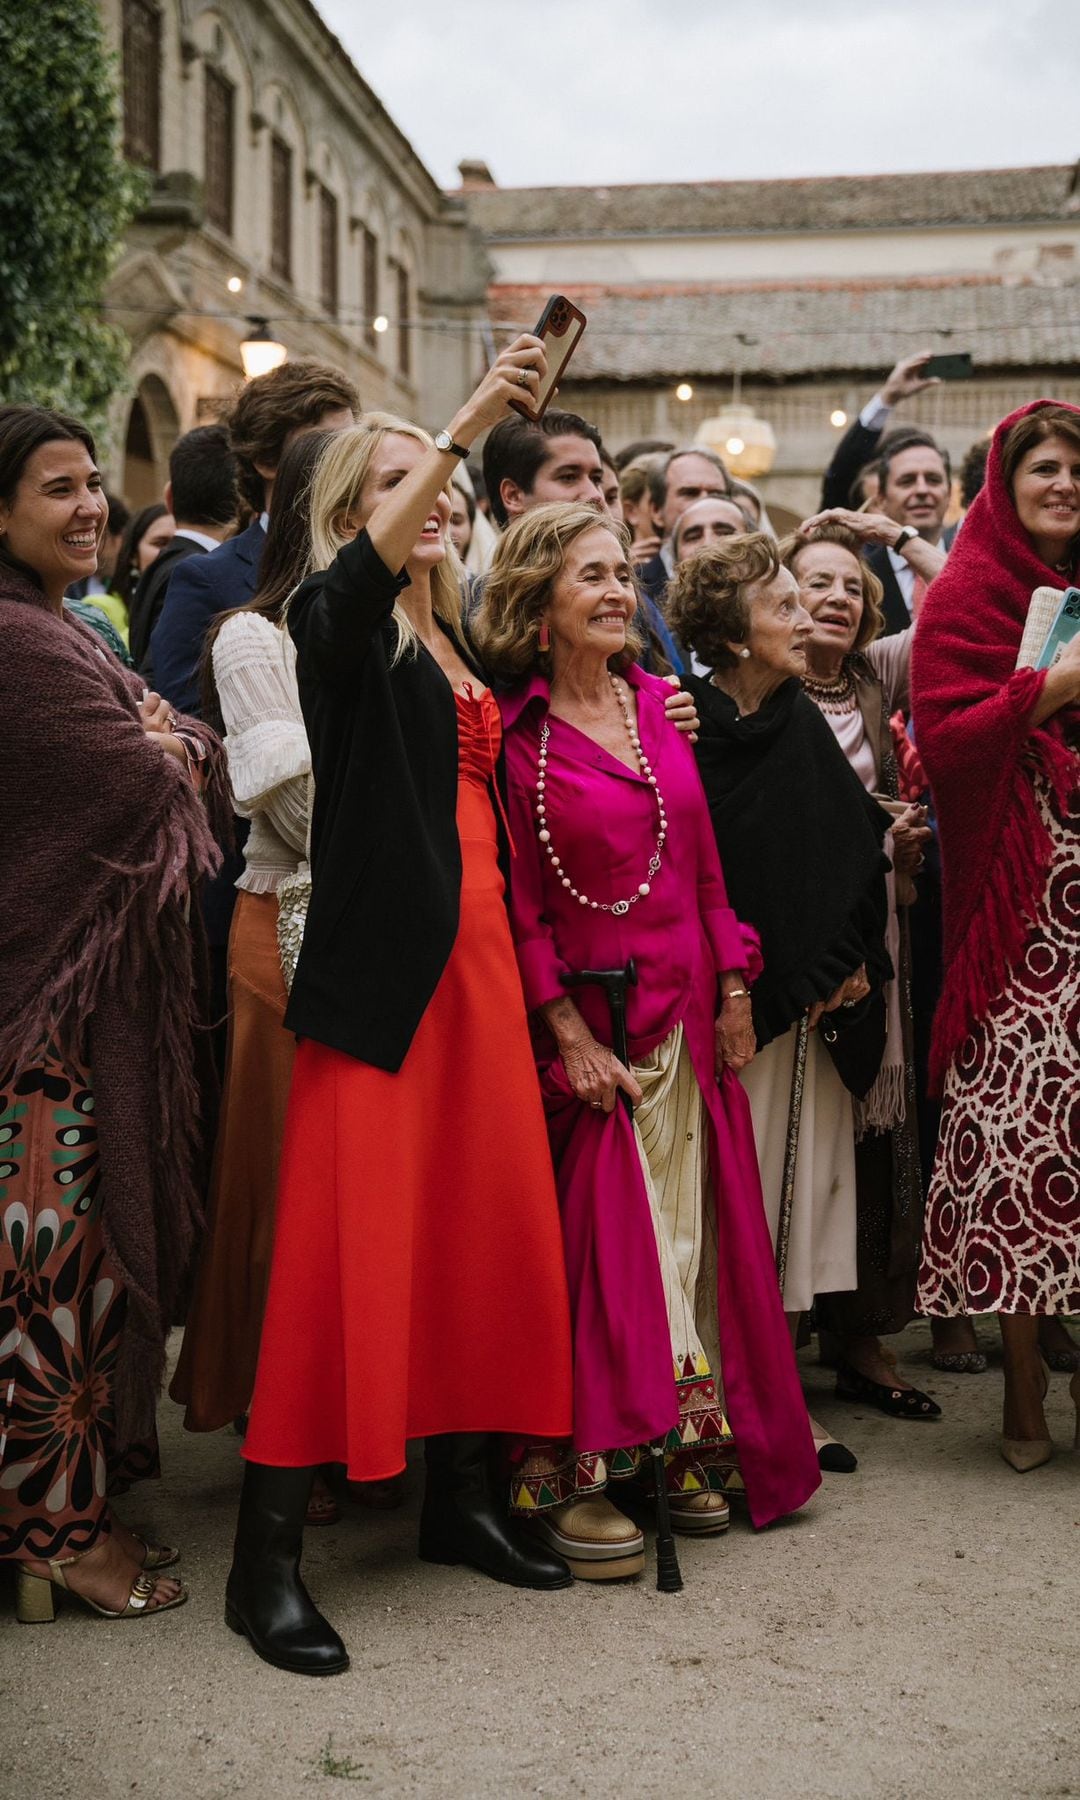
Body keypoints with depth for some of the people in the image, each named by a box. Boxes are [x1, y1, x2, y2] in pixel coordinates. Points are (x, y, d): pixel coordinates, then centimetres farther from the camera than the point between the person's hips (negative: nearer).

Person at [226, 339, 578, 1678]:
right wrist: (464, 423, -35)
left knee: (484, 1223, 8)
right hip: (376, 962, -7)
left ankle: (459, 1497, 22)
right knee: (348, 1242, -9)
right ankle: (266, 1557, -3)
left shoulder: (459, 640, 19)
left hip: (478, 953, 7)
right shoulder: (338, 621, -2)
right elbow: (365, 570, -25)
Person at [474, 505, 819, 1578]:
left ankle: (689, 1447, 21)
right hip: (586, 1017, -5)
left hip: (687, 1010, 6)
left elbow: (703, 857, 13)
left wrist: (733, 984, 9)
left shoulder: (659, 702, 10)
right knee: (595, 1236, -3)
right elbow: (517, 899, -9)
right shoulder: (513, 734, -7)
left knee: (690, 1228, 9)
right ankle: (569, 1475, 6)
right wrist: (564, 1027, -14)